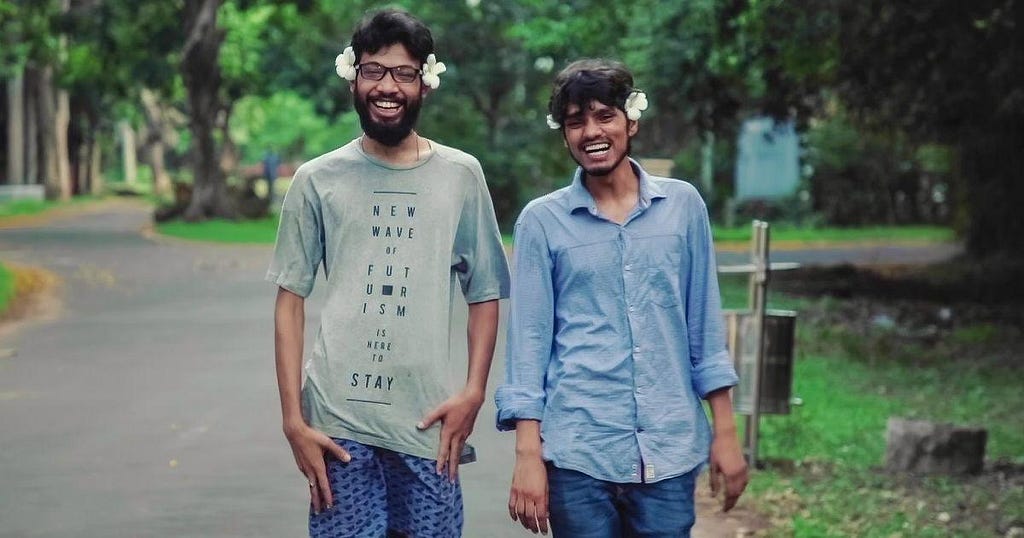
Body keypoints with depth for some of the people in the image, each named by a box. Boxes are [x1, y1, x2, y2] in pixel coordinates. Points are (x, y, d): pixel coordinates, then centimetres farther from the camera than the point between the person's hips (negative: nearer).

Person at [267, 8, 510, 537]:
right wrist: (293, 419, -2)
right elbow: (290, 301, 5)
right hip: (338, 421, -1)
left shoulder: (461, 175, 7)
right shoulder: (317, 180, 5)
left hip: (429, 421, 1)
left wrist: (473, 392, -4)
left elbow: (484, 295, 10)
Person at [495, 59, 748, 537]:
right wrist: (528, 454, -6)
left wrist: (725, 432, 5)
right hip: (577, 453, -1)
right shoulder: (542, 221, 1)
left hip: (671, 449, 2)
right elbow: (529, 337, 0)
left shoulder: (683, 205, 6)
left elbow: (704, 323, 9)